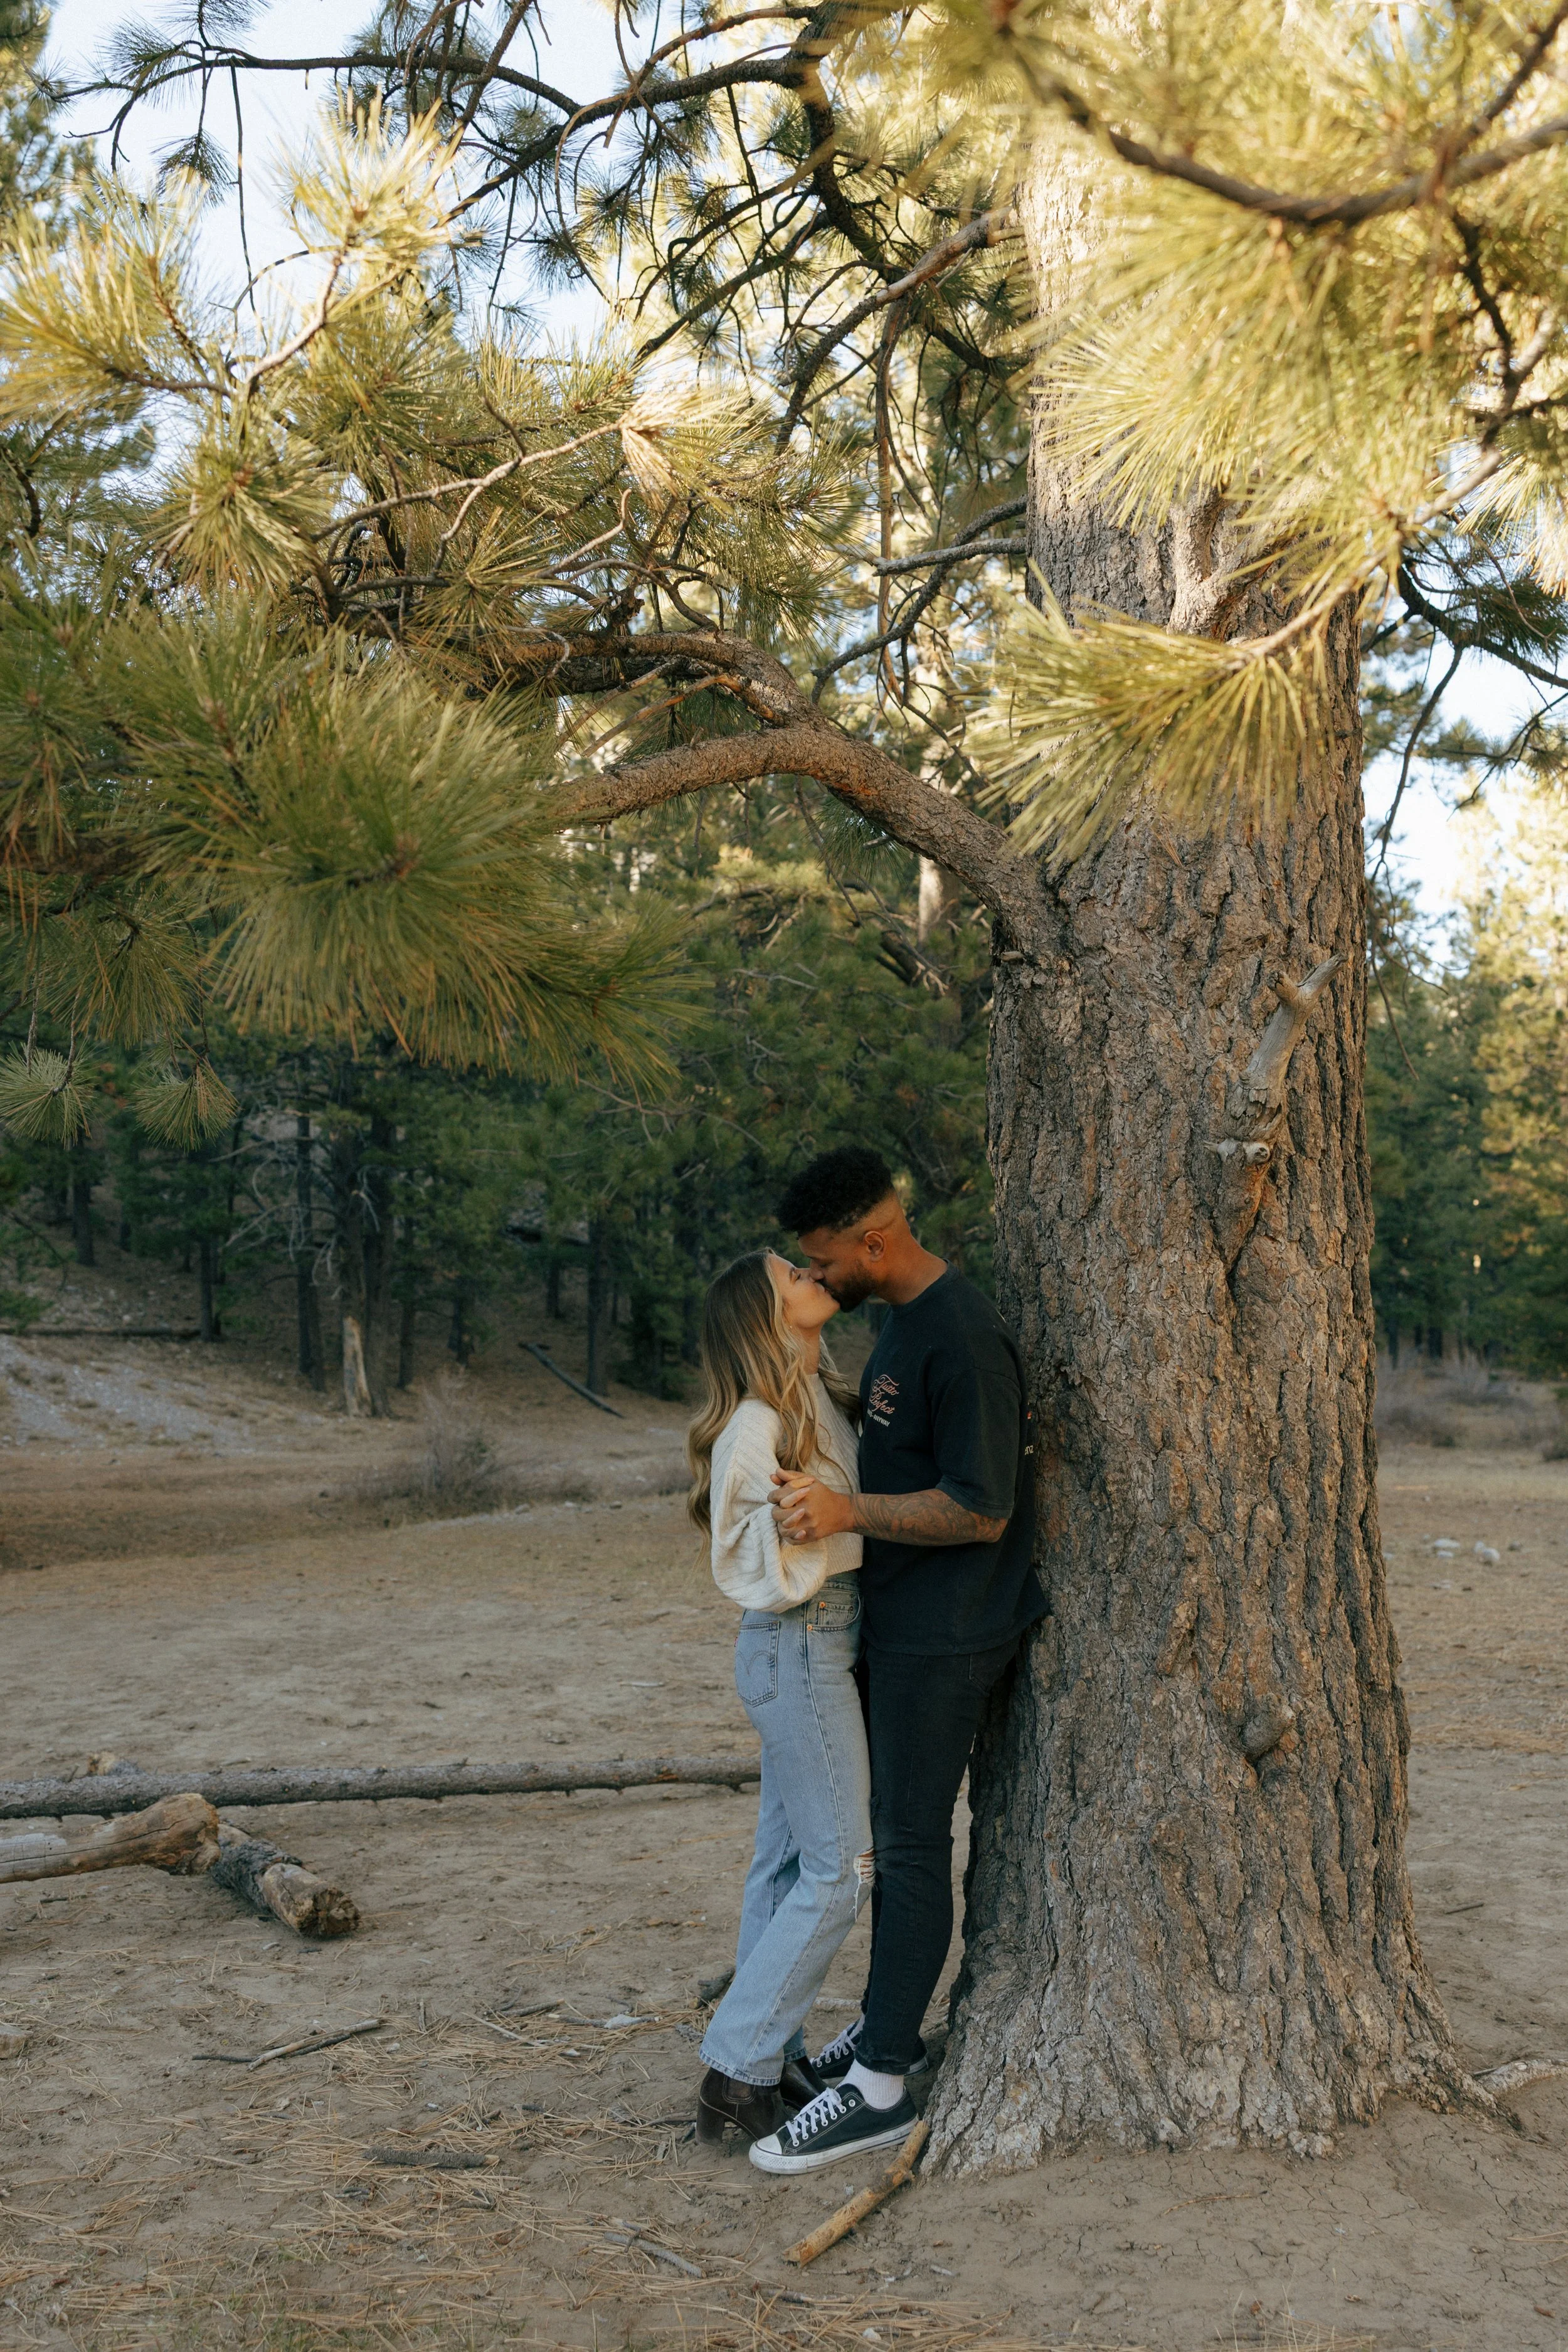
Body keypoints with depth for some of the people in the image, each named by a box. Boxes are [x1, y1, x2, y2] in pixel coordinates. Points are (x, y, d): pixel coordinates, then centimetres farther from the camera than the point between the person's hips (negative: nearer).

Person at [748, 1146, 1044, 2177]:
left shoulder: (964, 1340, -23)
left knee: (910, 1843, -4)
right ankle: (889, 2023, 32)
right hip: (902, 1620, 10)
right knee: (896, 1828, 18)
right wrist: (818, 1480, 14)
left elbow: (980, 1510, -24)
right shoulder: (904, 1322, 9)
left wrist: (849, 1511, -26)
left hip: (944, 1634, -10)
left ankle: (879, 2087, 4)